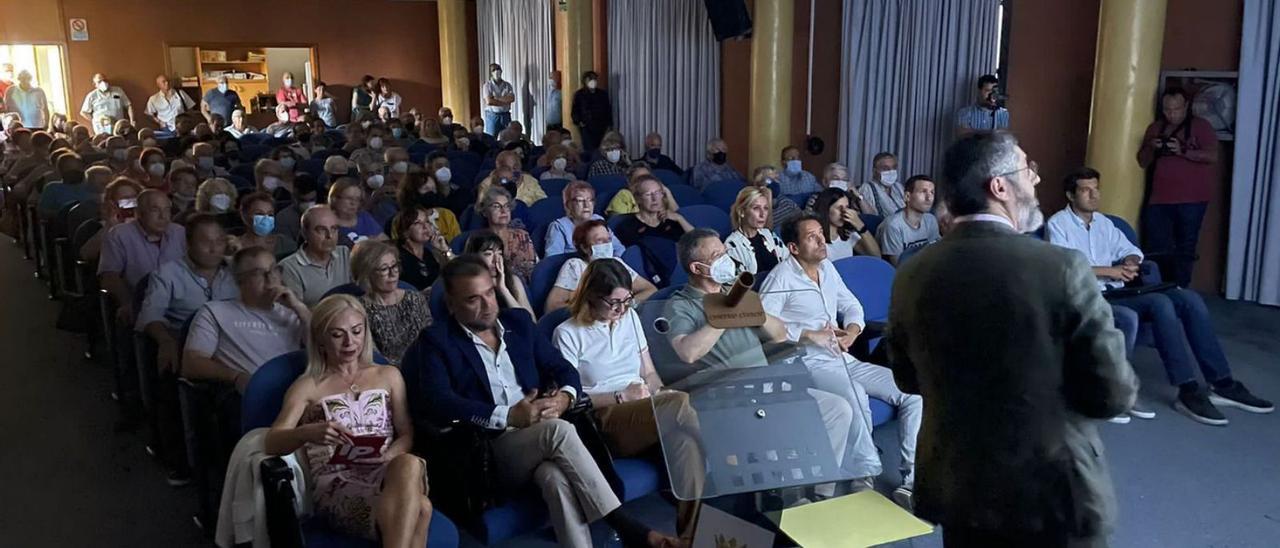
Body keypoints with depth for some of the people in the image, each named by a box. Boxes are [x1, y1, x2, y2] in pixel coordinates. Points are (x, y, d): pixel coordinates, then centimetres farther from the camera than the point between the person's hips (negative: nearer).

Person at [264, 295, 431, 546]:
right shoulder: (308, 386, 12)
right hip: (336, 484, -3)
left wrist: (388, 455, -9)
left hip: (387, 474, 3)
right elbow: (271, 443, -1)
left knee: (409, 465, -39)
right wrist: (309, 432, -24)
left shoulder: (389, 376, 21)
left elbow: (406, 435, 15)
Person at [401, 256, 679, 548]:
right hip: (490, 449, -3)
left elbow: (563, 367, 15)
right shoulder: (436, 341, 3)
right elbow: (438, 402, -13)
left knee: (557, 477, -33)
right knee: (559, 430, -32)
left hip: (540, 436, 4)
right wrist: (508, 417, -21)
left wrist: (564, 396, -10)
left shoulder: (517, 321, 18)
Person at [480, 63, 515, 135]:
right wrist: (505, 101, -8)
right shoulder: (487, 85, -1)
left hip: (506, 115, 3)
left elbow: (512, 98, -6)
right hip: (492, 115, -3)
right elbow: (489, 101, -14)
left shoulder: (508, 85, 9)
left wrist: (496, 99, -12)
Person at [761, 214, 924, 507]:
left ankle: (912, 481, -10)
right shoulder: (781, 277, -8)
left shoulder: (827, 268, 15)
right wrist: (811, 335, -18)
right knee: (856, 395, -37)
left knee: (912, 391, -9)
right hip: (811, 365, -8)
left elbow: (851, 306, 20)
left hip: (844, 359, 8)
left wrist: (851, 333, -2)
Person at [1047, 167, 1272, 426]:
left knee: (1190, 299, -12)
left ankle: (1221, 384, -11)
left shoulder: (1103, 222, 21)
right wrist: (1110, 271, -17)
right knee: (1160, 303, -30)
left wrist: (1130, 262, -4)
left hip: (1119, 290, 8)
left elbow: (1130, 250, 21)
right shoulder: (1058, 224, -3)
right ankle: (1188, 391, -28)